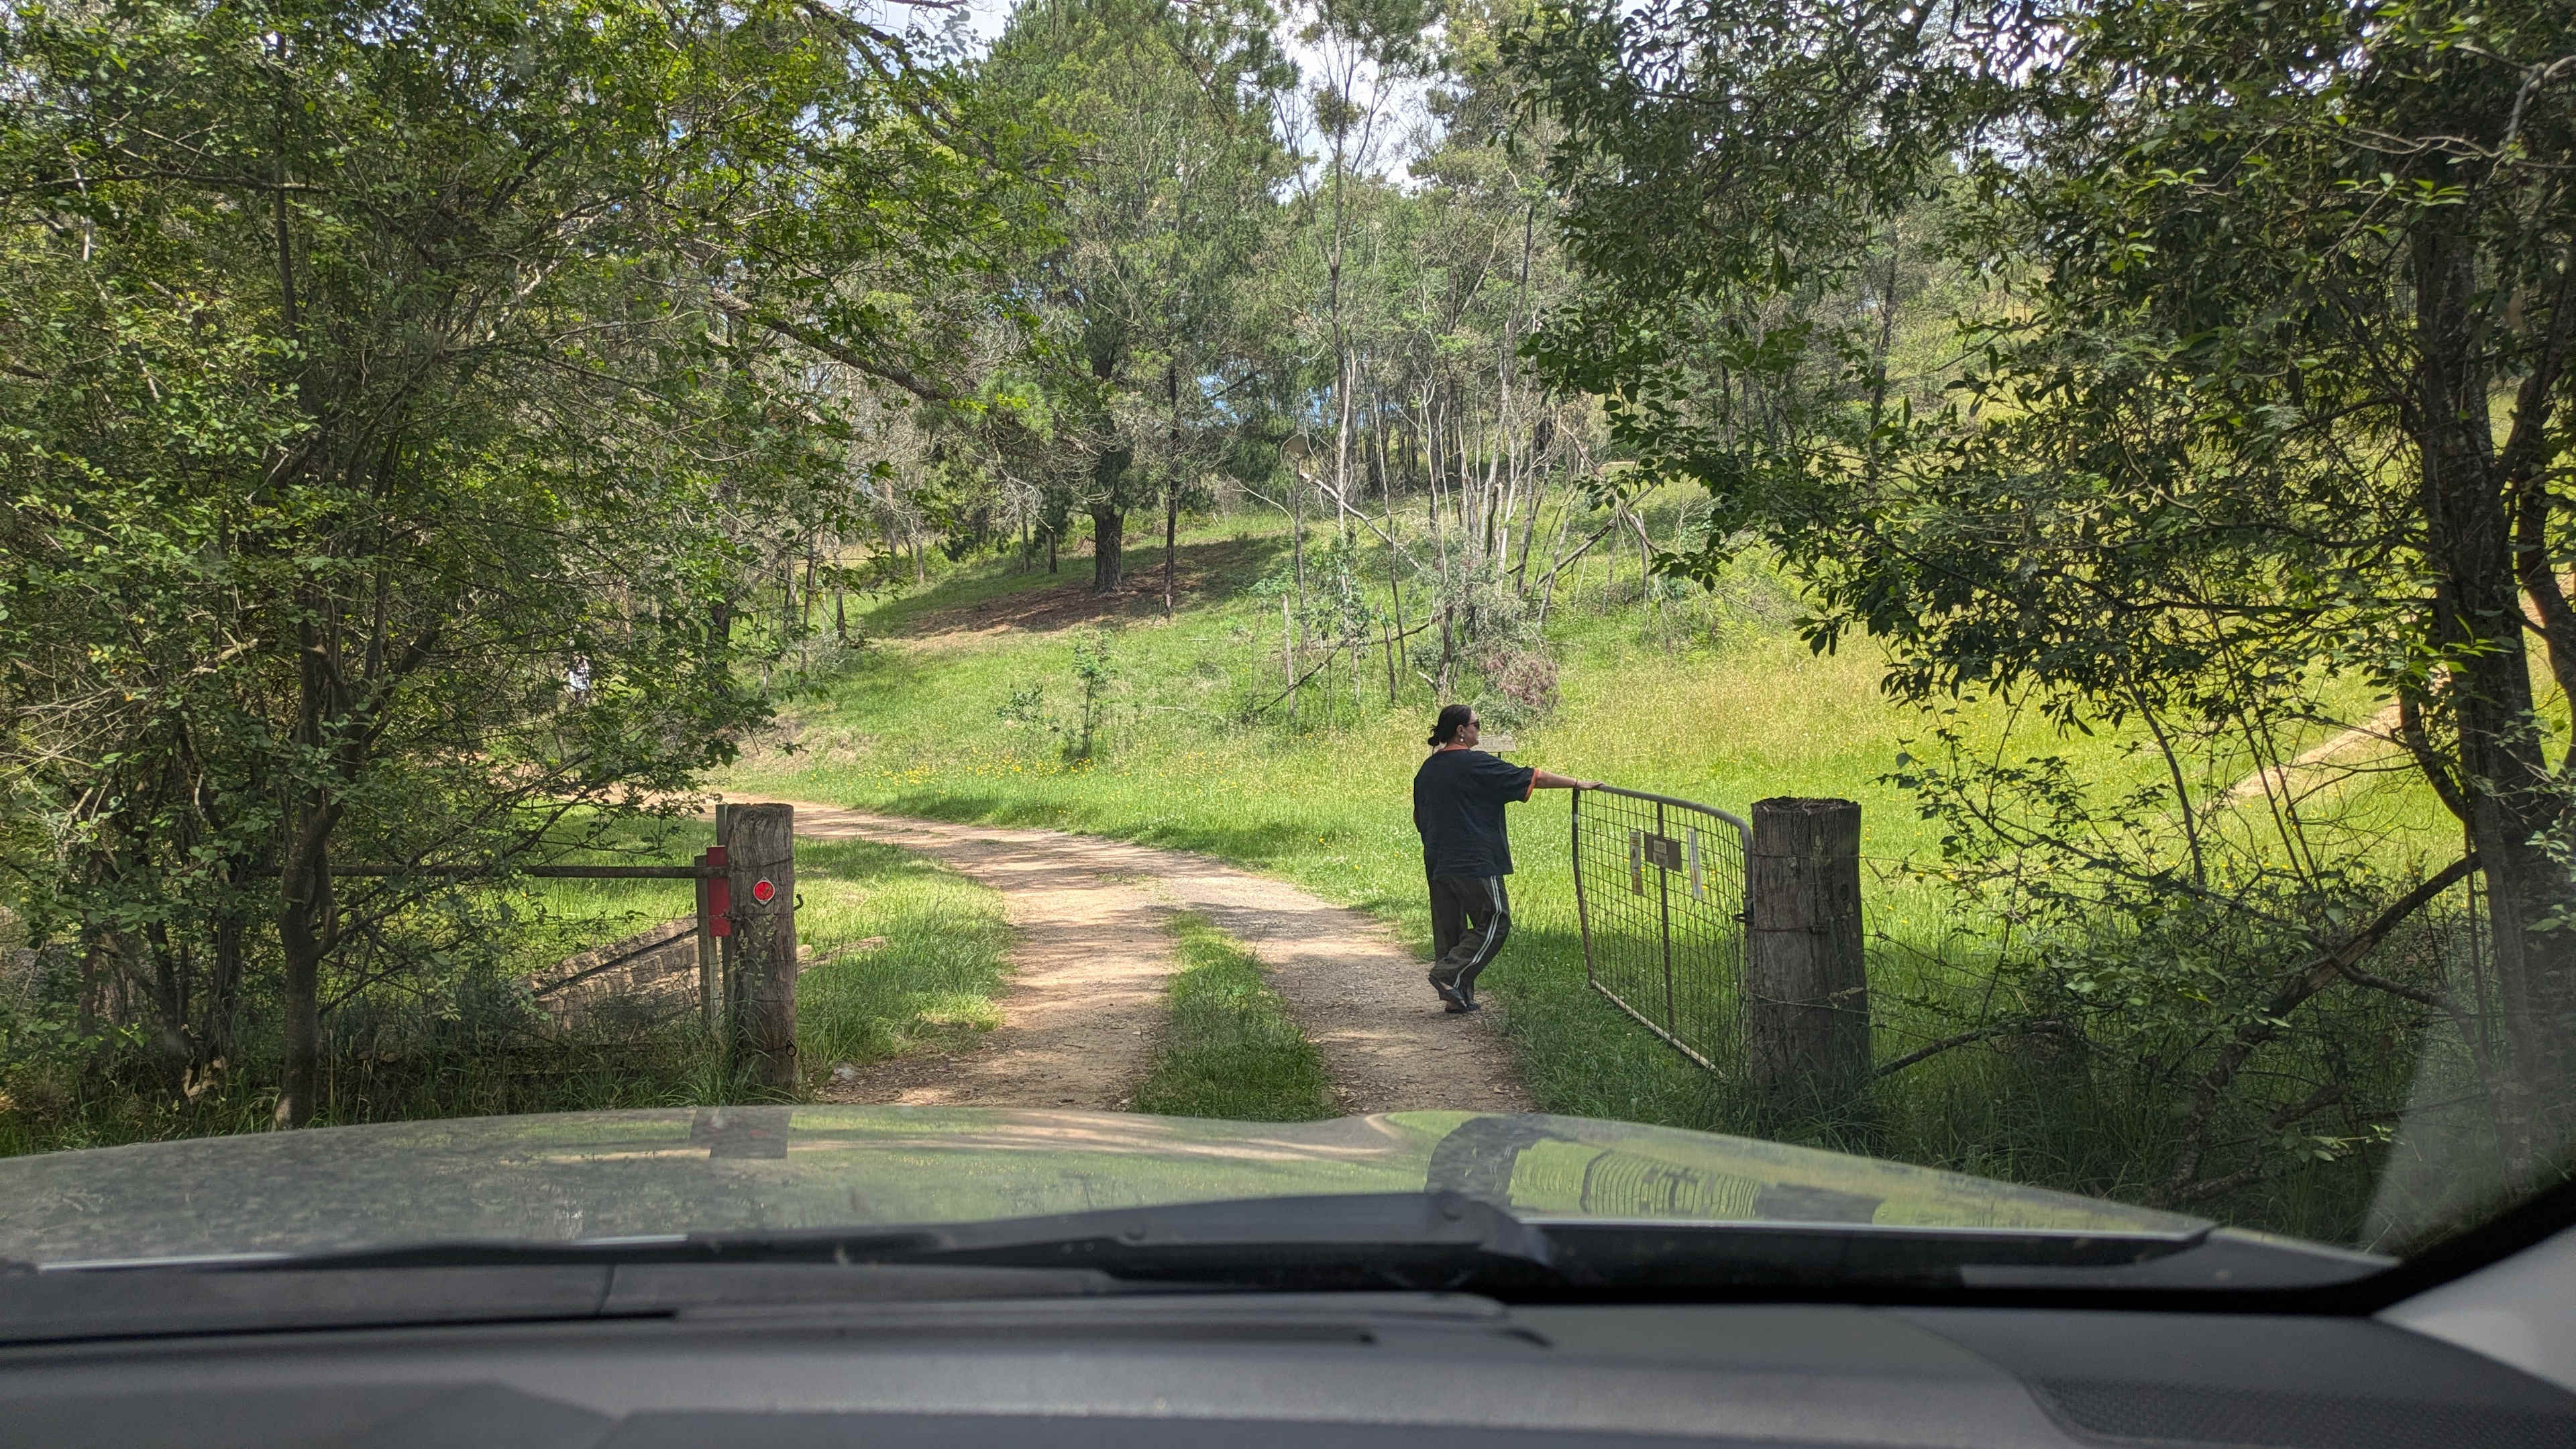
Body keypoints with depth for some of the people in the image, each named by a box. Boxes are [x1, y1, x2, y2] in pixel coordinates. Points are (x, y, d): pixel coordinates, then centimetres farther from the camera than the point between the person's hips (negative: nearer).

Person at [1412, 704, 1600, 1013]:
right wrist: (1577, 784, -3)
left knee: (1448, 927, 11)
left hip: (1437, 863, 8)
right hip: (1475, 862, -8)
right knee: (1494, 922, 2)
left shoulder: (1426, 770, 11)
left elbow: (1419, 820, 19)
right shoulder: (1476, 764, -11)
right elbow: (1531, 778, -10)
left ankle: (1457, 997, 13)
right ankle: (1449, 974, -7)